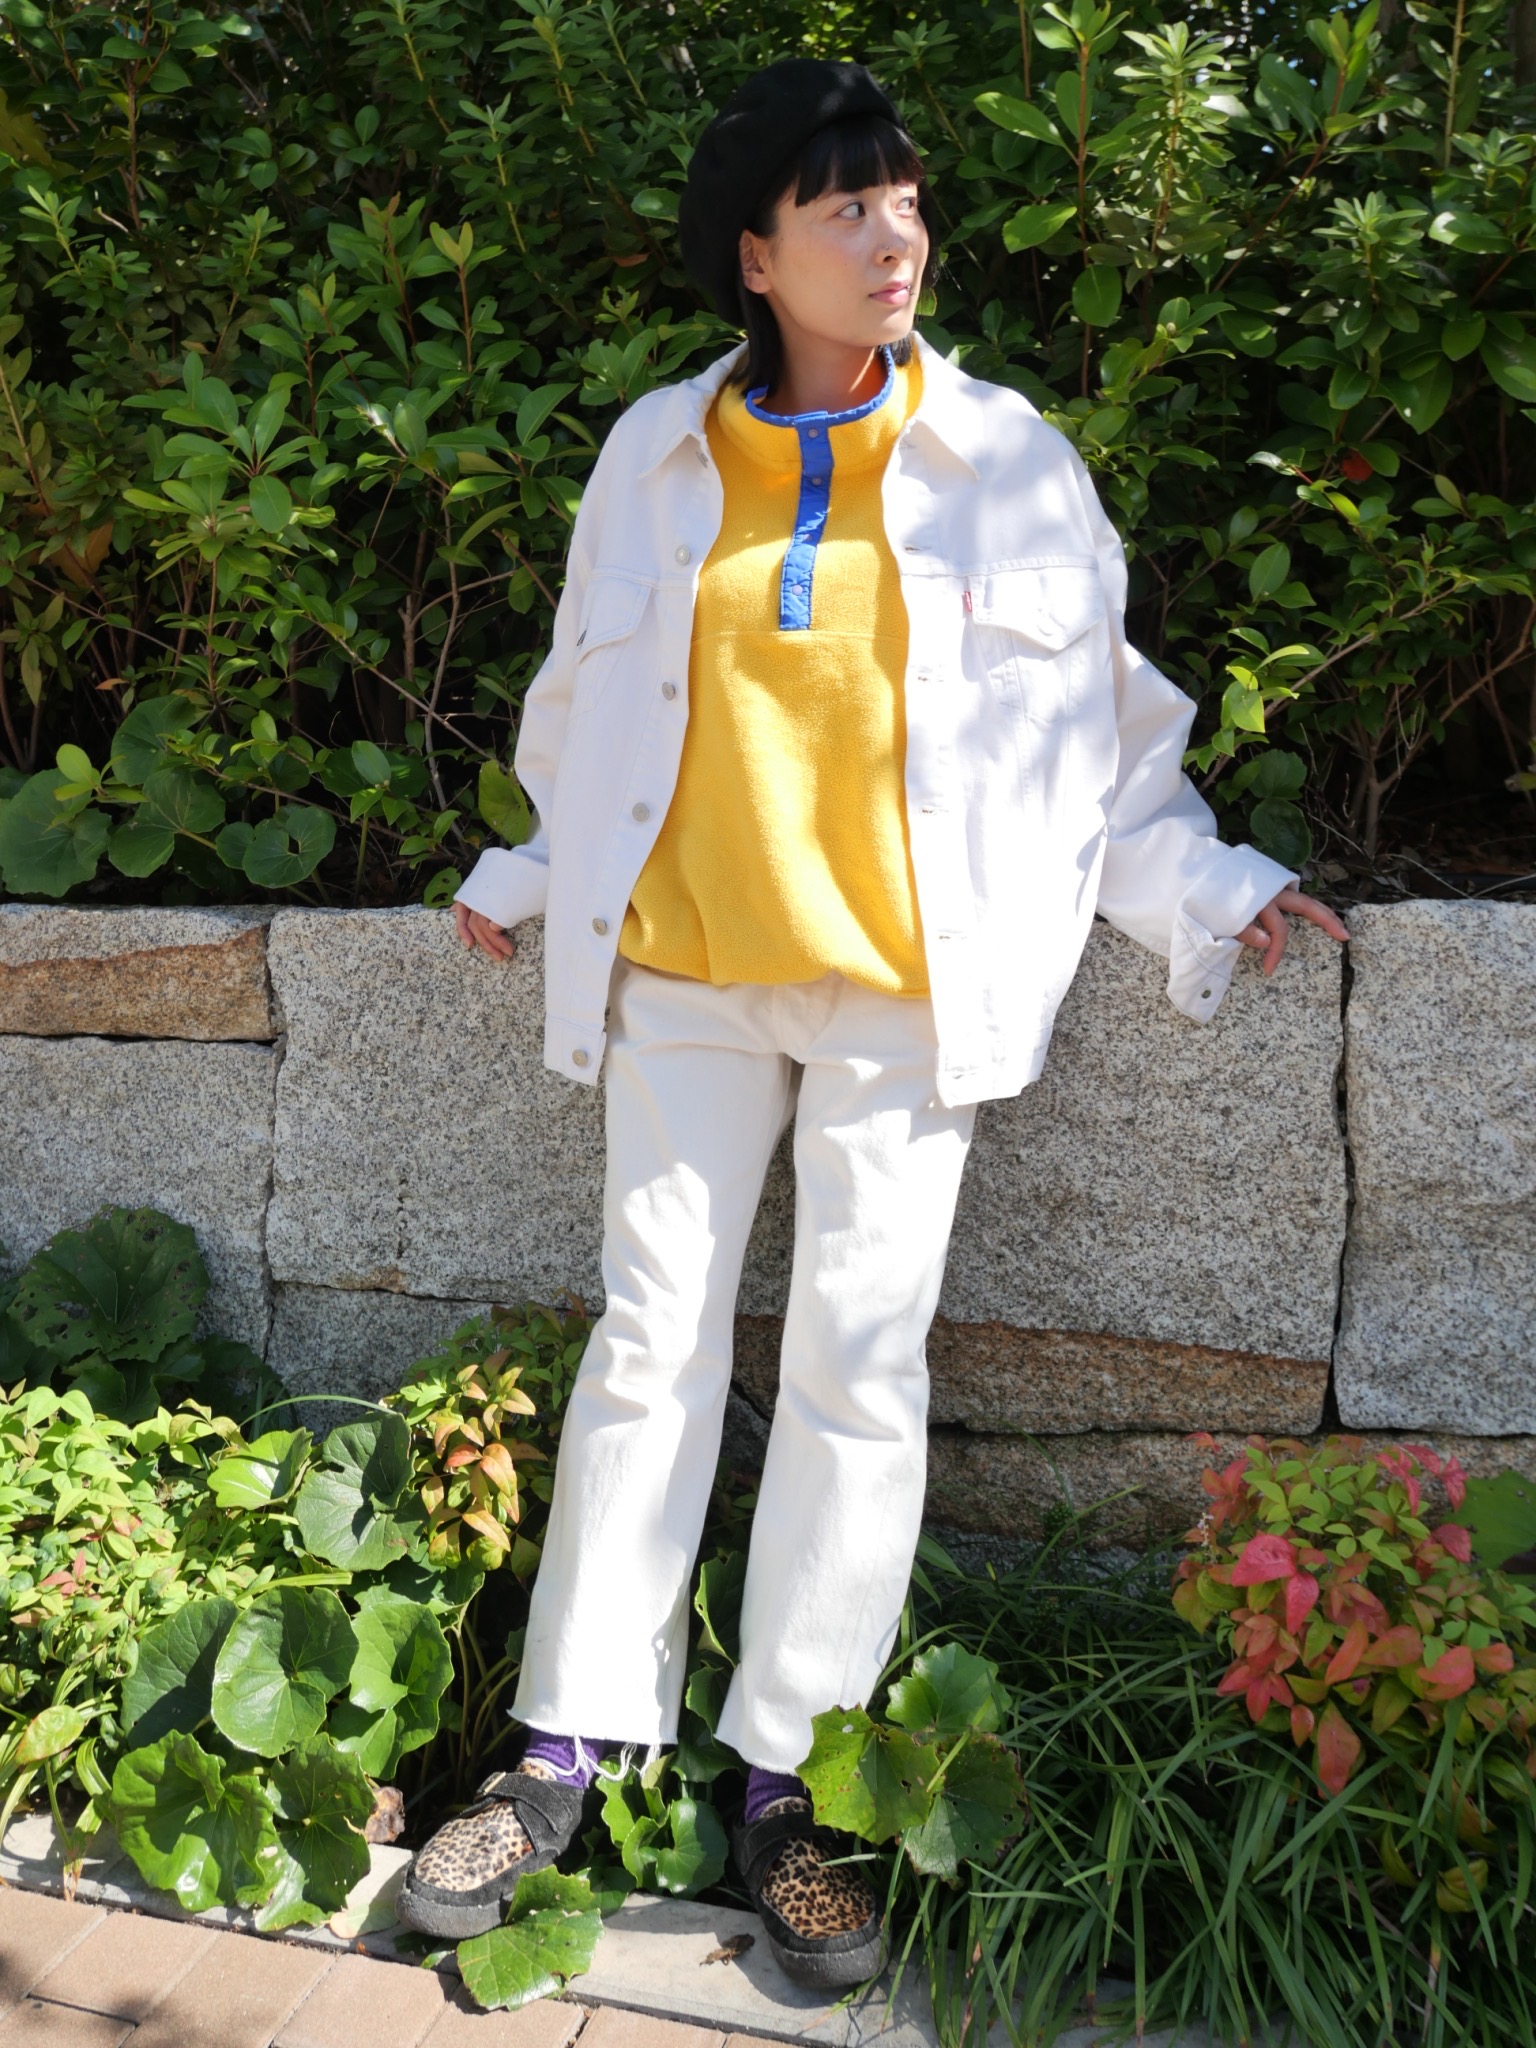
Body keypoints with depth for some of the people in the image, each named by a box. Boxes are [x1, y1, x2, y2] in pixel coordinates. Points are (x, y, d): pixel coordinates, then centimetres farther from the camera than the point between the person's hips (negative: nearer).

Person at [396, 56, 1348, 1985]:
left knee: (857, 1368, 1)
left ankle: (788, 1777, 15)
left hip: (901, 980, -1)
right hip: (683, 973, 2)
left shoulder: (1004, 458, 4)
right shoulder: (656, 454, 8)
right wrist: (532, 877, 19)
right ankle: (572, 1746, 20)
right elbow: (591, 704, 19)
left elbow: (1093, 718, 9)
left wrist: (1200, 886, 1)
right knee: (651, 1340, 7)